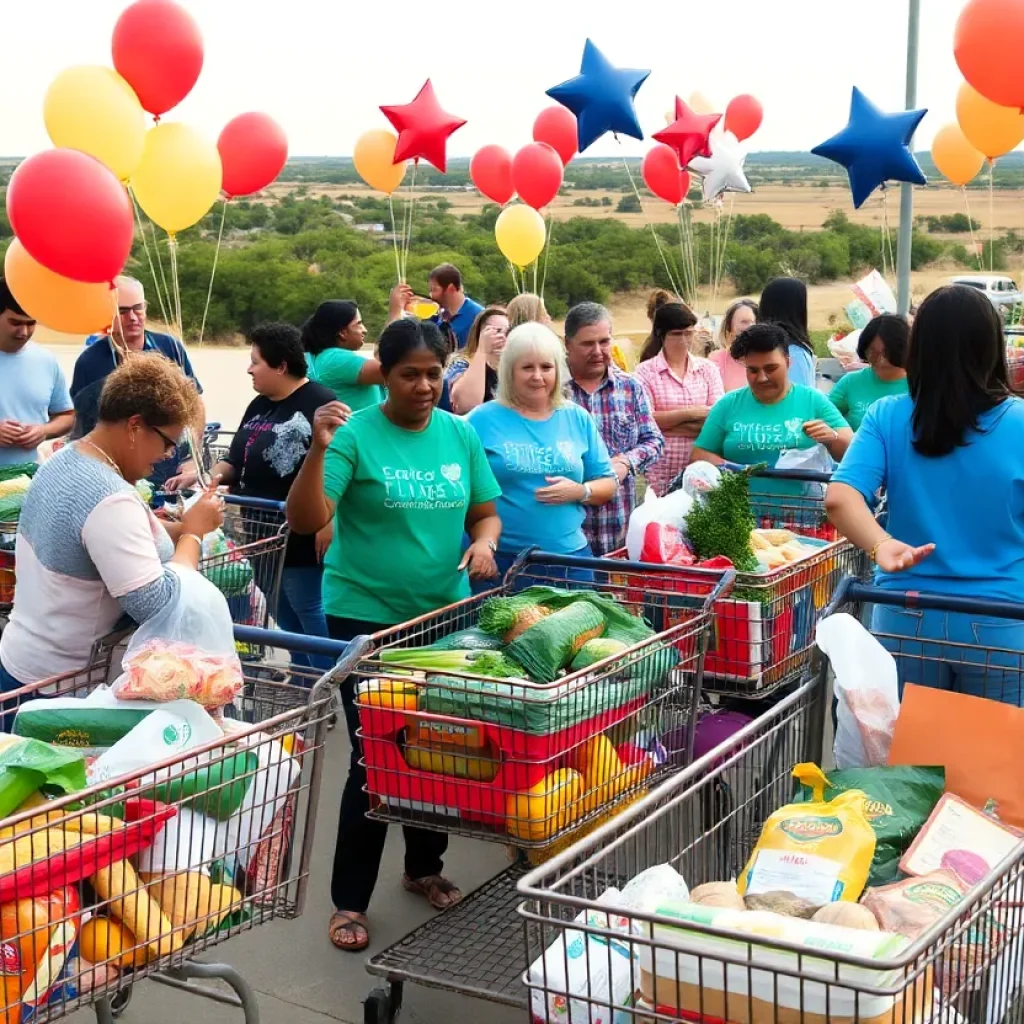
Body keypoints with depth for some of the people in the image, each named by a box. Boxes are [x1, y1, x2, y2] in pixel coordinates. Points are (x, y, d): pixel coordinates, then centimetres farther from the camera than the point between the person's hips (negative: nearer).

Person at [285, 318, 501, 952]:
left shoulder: (460, 434, 4)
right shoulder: (357, 434, -12)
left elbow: (485, 512, 13)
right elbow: (305, 522, -20)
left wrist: (484, 542, -9)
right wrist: (318, 449, -33)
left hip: (444, 613, 5)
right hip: (366, 616, -5)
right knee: (375, 756, -4)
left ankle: (425, 867, 36)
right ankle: (350, 900, 10)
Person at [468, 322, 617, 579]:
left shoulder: (578, 418, 8)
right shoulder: (484, 419, -2)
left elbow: (608, 484, 12)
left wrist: (580, 491, -10)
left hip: (570, 557, 3)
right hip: (501, 558, -3)